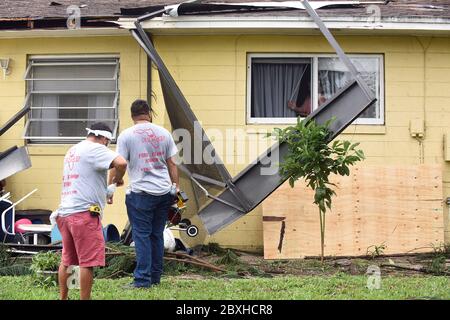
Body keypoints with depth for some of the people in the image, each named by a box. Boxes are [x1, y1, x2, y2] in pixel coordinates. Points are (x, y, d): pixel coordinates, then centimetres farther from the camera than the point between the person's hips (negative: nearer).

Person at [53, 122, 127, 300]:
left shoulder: (72, 151, 20)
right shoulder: (96, 149, -7)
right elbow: (121, 163, -22)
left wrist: (105, 192, 19)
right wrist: (118, 179, -3)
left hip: (65, 212, 9)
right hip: (84, 212, -9)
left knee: (67, 260, 17)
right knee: (88, 262, -5)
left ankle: (62, 298, 23)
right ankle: (85, 299, -3)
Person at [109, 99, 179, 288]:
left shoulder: (126, 135, -4)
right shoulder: (164, 133, 7)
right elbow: (171, 164, 9)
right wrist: (176, 187, 16)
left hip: (141, 192, -4)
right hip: (164, 192, 4)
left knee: (142, 236, -1)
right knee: (157, 235, 11)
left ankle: (142, 280, -3)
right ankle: (155, 278, 17)